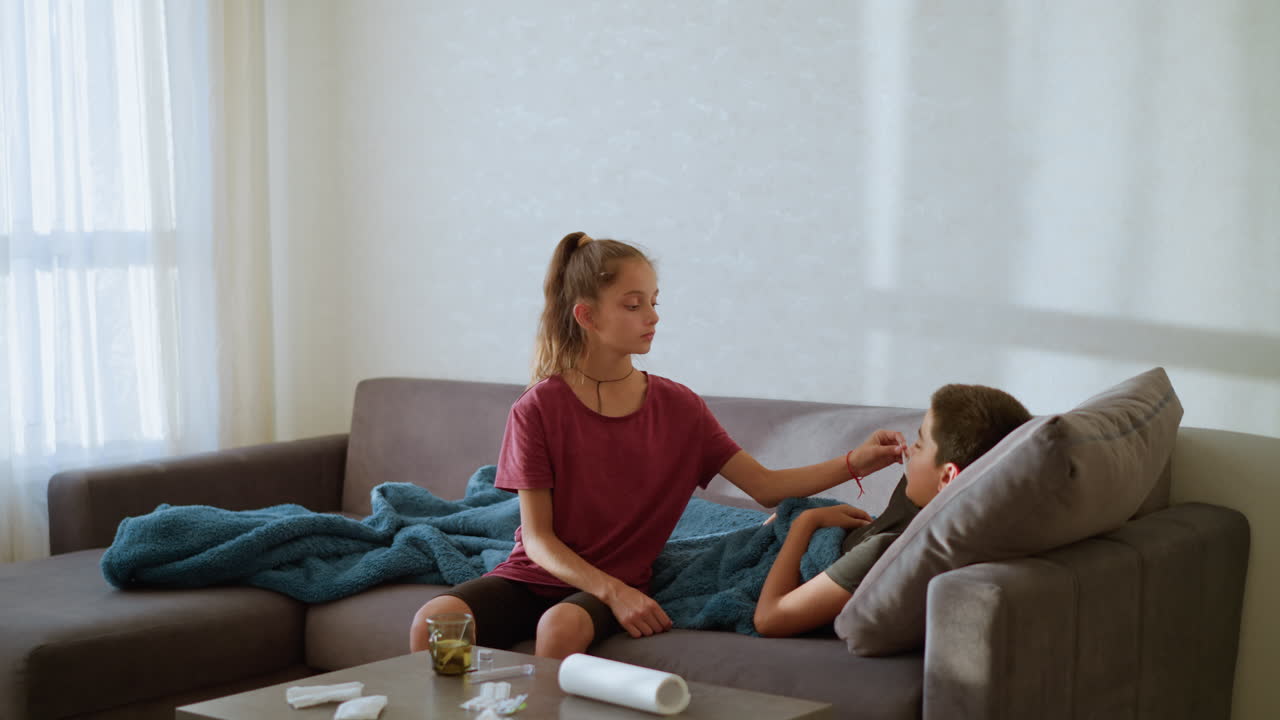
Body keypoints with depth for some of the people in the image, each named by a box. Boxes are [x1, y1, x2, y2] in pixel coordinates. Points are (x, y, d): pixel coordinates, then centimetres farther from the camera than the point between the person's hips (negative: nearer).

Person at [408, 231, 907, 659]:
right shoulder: (538, 409, -6)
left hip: (618, 583, 1)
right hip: (533, 574, 0)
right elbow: (539, 538, -8)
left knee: (563, 626, -36)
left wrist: (855, 462, -12)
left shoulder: (678, 407, 2)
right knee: (434, 620, -31)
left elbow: (765, 486, 2)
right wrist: (614, 592, -22)